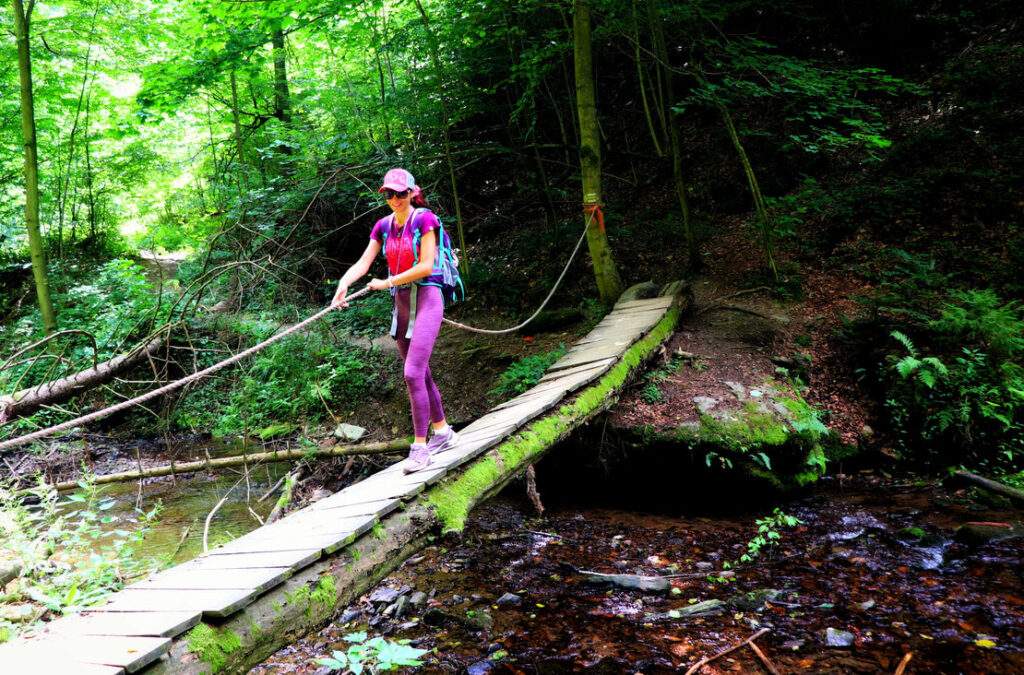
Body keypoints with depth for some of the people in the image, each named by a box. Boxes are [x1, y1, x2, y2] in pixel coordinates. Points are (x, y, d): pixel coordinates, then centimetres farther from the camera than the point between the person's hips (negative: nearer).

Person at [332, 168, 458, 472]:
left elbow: (426, 266, -14)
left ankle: (419, 445, -7)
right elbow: (363, 263, 1)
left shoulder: (424, 219, -9)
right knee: (420, 374, 13)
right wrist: (343, 284, -18)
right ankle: (442, 432, 28)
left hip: (426, 298, -7)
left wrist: (386, 283, -11)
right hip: (401, 302, 7)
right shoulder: (383, 225, 9)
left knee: (413, 373, -15)